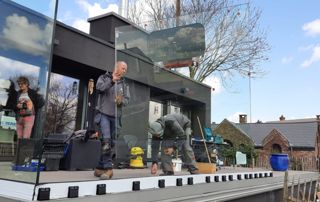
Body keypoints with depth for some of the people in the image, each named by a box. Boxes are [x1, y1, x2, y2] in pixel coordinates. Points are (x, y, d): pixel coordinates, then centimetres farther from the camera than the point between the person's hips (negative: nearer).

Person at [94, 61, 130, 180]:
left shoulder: (124, 85, 15)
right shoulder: (104, 78, 6)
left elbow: (127, 100, 5)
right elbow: (99, 88, -14)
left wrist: (121, 100, -17)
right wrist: (111, 81, -26)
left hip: (115, 116, 5)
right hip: (103, 114, -5)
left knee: (111, 144, 5)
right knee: (106, 140, -21)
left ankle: (100, 169, 16)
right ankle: (108, 169, -17)